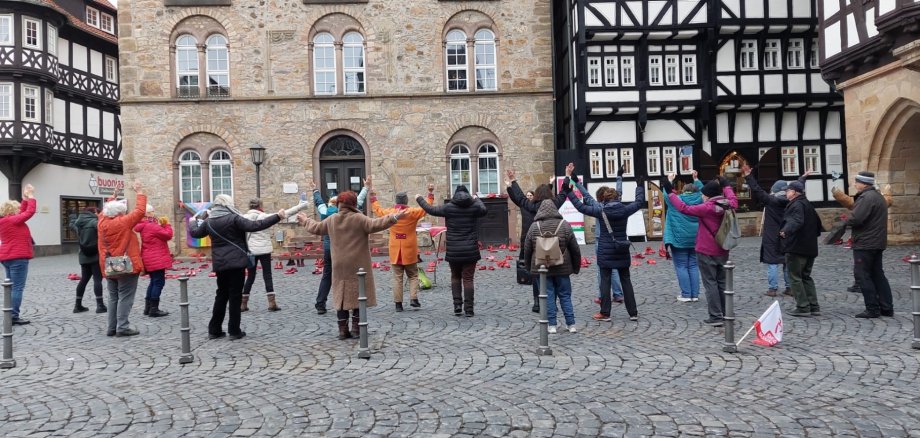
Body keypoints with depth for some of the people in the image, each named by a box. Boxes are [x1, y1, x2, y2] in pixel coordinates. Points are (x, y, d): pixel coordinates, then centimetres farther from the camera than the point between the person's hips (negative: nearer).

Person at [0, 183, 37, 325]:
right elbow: (30, 212, -11)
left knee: (12, 287, 13)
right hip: (17, 258, -10)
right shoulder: (13, 221, -14)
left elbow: (23, 212, 22)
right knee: (18, 288, -8)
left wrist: (25, 198, 19)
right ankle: (13, 317, -9)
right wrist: (30, 196, -1)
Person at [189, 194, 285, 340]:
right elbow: (255, 226, -20)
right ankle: (234, 331, 4)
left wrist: (193, 222, 46)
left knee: (221, 295, 16)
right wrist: (277, 216, -19)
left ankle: (214, 330, 19)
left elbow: (195, 232, 24)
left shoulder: (209, 221, 8)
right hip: (236, 262, -6)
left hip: (219, 264, 6)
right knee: (235, 296, 0)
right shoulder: (234, 218, -11)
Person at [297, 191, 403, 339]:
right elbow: (375, 224, -22)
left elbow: (316, 228, 22)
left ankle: (343, 330, 10)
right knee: (357, 296, 4)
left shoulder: (331, 220, 7)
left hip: (340, 267, 4)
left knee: (342, 297, 9)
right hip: (357, 266, -4)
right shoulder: (359, 218, -10)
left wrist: (305, 221, 41)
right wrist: (394, 218, -25)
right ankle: (356, 329, 6)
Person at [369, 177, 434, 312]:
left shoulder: (389, 213, -2)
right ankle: (413, 298, -4)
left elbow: (376, 208, 15)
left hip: (395, 252, 2)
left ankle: (398, 303, 4)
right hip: (410, 251, -2)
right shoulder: (413, 212, -9)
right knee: (413, 276, 11)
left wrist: (369, 190, 22)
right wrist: (430, 193, 8)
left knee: (397, 277, 6)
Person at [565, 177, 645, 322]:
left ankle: (605, 313, 8)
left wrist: (568, 192, -1)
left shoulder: (600, 211, -11)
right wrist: (640, 186, 30)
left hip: (605, 252, -3)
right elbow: (639, 202, 15)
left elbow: (581, 207, -8)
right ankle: (633, 313, 14)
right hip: (622, 251, 3)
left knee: (605, 281, 4)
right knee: (626, 280, 11)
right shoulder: (625, 209, -2)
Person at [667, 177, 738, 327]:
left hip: (706, 252, -6)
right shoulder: (728, 206, 0)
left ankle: (716, 317, -2)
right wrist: (726, 186, 35)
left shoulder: (706, 208, -18)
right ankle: (725, 314, 21)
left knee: (710, 283, -2)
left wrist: (671, 195, -1)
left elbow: (684, 208, -12)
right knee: (722, 283, 15)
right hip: (723, 252, 6)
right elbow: (733, 200, 24)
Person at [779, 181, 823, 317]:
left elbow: (797, 221, -33)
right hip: (810, 248, 10)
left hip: (796, 248, -10)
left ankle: (803, 307, -1)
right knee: (806, 277, 16)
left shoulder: (796, 205, -14)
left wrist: (786, 230, -48)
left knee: (795, 277, -2)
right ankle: (814, 307, 15)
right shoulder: (808, 204, 17)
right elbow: (817, 223, 25)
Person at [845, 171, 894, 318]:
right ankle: (887, 308, 17)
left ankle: (872, 309, 0)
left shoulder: (866, 197, -18)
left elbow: (855, 219, -25)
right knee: (878, 275, 14)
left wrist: (847, 220, -5)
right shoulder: (878, 196, 16)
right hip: (877, 243, 10)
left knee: (863, 276, -3)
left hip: (865, 244, -10)